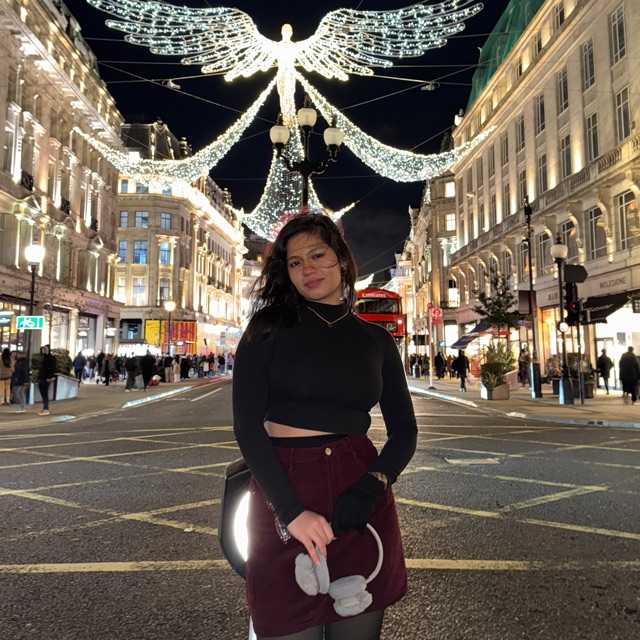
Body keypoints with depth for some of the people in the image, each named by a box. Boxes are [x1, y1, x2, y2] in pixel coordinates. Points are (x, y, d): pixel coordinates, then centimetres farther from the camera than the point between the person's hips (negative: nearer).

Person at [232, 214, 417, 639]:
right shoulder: (268, 328, -1)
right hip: (283, 495, -2)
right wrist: (291, 510, -16)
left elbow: (405, 429, 7)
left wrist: (373, 485, -12)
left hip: (358, 491, 3)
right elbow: (247, 424, -7)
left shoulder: (375, 339, 7)